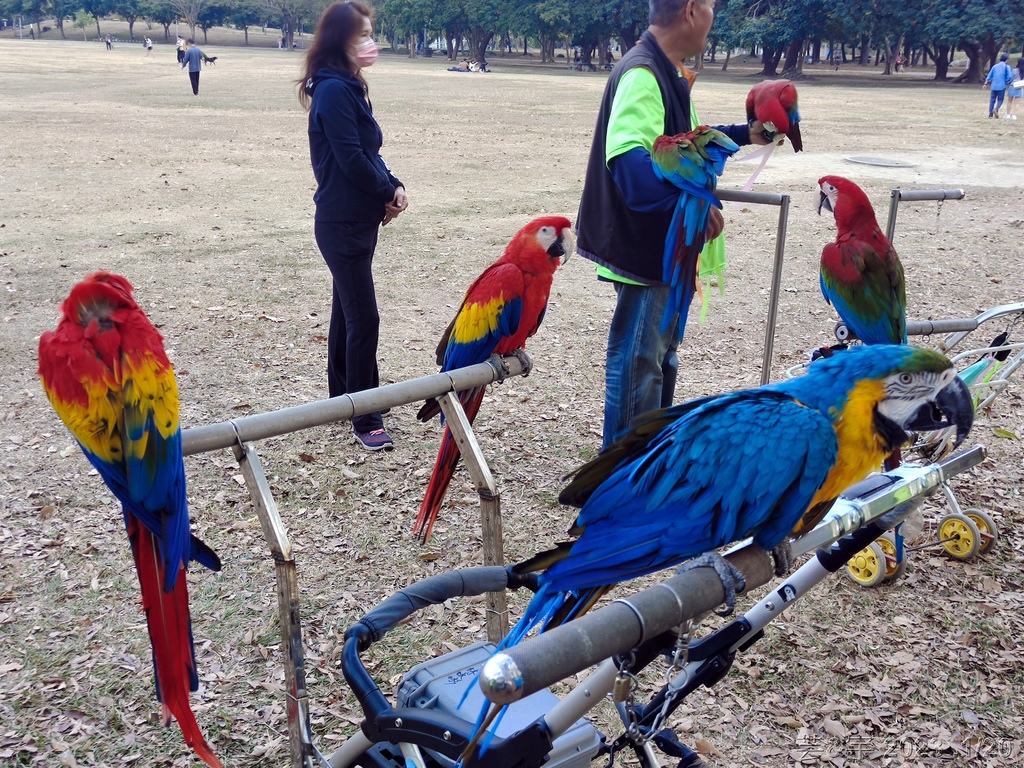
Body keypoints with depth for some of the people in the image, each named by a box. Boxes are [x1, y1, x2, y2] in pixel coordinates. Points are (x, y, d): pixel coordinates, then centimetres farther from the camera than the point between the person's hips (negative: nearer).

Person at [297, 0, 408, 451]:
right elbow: (351, 159, -21)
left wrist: (392, 187, -4)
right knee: (363, 319, -6)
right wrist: (390, 192, -7)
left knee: (347, 311, 17)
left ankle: (343, 397, 29)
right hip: (343, 223, -9)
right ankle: (365, 420, 2)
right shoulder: (333, 90, -16)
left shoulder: (351, 87, 13)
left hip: (358, 218, 9)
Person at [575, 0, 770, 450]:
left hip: (665, 248, 11)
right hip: (644, 248, -11)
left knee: (660, 356, 22)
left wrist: (743, 135, 26)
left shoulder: (665, 73, 11)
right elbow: (628, 158, -35)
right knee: (638, 362, -1)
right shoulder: (642, 74, -20)